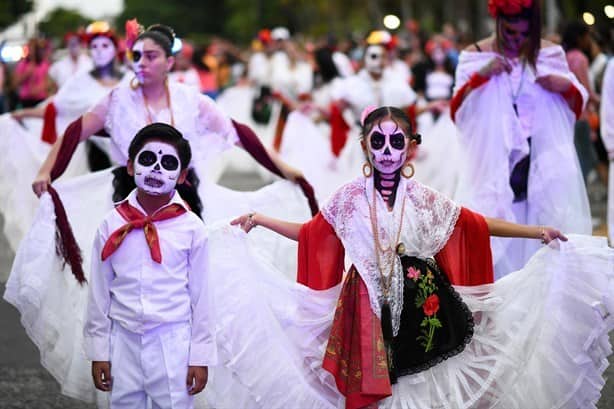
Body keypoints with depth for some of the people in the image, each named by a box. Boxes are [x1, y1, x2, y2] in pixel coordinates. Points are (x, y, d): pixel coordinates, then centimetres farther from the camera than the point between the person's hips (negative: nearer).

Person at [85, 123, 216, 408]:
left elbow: (200, 294, 0)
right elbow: (99, 292, 6)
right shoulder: (112, 226, -1)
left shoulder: (191, 228, -5)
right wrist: (98, 352, 6)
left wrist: (201, 355, 1)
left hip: (172, 343, -2)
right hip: (124, 341, 2)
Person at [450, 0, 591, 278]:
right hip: (493, 162, -1)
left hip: (543, 163, 1)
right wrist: (479, 77, -16)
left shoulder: (549, 54, 7)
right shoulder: (476, 56, 3)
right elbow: (457, 110, -3)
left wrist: (566, 87, -8)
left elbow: (577, 106, 14)